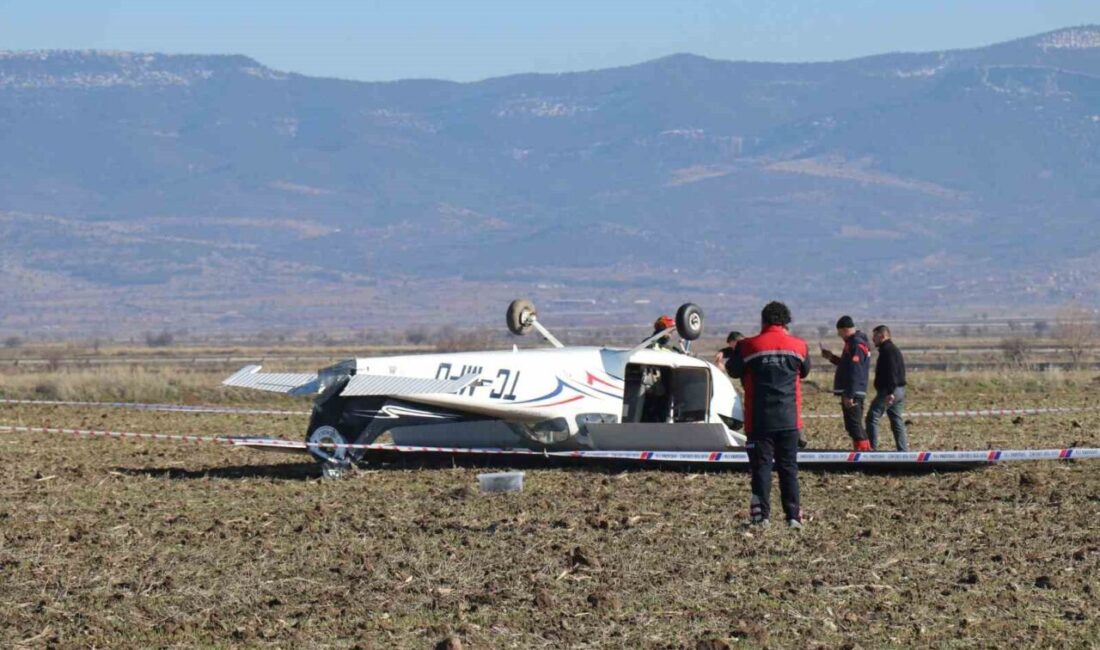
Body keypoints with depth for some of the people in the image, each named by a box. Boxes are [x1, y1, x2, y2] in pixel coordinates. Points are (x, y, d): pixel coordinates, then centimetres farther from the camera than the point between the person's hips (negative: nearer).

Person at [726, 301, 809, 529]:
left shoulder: (748, 346, -6)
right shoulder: (799, 346, 1)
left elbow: (733, 371, 9)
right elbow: (805, 371, 17)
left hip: (759, 420, -2)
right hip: (789, 420, 2)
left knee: (761, 466, 2)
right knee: (789, 467, 7)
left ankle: (761, 514, -4)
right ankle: (793, 515, 2)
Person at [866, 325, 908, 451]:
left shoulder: (888, 350, -11)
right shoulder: (894, 350, 22)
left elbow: (891, 372, -21)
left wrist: (890, 392, -27)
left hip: (888, 391, -10)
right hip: (899, 390, 10)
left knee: (872, 417, -7)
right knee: (897, 421, 9)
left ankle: (872, 448, -11)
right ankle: (903, 451, 7)